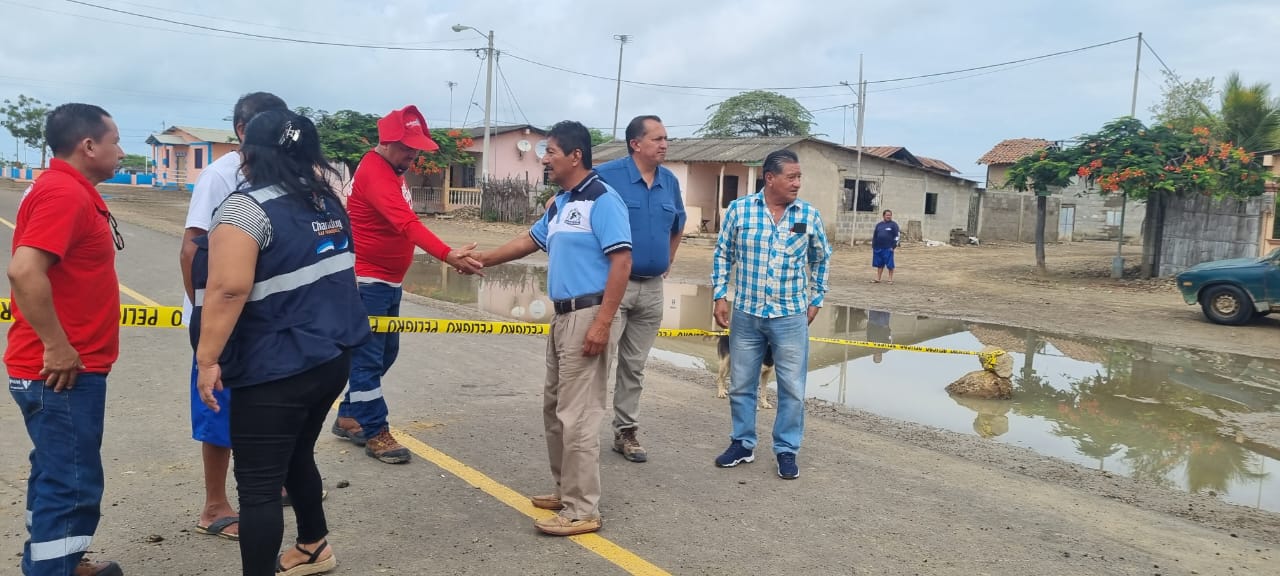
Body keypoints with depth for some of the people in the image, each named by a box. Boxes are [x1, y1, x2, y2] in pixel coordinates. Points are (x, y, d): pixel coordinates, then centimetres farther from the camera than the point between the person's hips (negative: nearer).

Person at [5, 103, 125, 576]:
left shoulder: (72, 191, 14)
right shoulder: (63, 192, -18)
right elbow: (24, 271, -30)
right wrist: (57, 347, -24)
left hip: (70, 368, 10)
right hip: (62, 372, -10)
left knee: (57, 474, 21)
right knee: (72, 484, -3)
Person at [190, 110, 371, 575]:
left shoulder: (247, 208, -15)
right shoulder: (326, 202, 9)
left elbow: (228, 289, -23)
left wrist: (208, 358, -19)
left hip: (275, 371, -8)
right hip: (331, 358, 9)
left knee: (258, 483, 2)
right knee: (295, 457, 25)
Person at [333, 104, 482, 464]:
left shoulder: (392, 169, 12)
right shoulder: (375, 172, -21)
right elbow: (407, 224, -34)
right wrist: (448, 256, -43)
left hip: (389, 280, 10)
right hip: (368, 281, -10)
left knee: (385, 352, 16)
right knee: (368, 357, -2)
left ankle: (348, 418, 28)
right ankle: (376, 434, 7)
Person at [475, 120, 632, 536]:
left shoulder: (602, 200, -13)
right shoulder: (560, 204, 16)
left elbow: (622, 262, -20)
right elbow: (529, 242, 29)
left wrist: (602, 323, -24)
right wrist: (481, 260, 30)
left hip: (589, 316, -10)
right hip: (563, 316, 10)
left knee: (578, 414, -6)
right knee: (555, 407, 17)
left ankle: (583, 510, 4)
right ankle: (566, 489, 30)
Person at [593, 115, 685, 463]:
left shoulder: (670, 181, 7)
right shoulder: (606, 175, -11)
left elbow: (678, 226, 24)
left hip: (652, 288, 5)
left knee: (634, 366, 13)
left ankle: (626, 433, 24)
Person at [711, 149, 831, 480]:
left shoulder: (809, 215, -2)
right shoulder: (739, 209, -4)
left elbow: (821, 258, 13)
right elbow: (722, 254, 5)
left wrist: (816, 300, 11)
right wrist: (720, 295, 0)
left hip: (791, 317, 0)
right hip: (746, 314, 0)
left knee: (792, 389, 5)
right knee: (741, 385, 12)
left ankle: (786, 450, 22)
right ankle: (743, 444, 29)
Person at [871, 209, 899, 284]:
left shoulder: (893, 224, -1)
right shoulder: (879, 224, 13)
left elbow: (897, 236, -5)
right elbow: (874, 235, 19)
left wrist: (894, 246, -11)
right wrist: (873, 245, 13)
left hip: (888, 249, -5)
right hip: (878, 248, 5)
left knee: (890, 265, -1)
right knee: (879, 264, 11)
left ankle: (890, 279, 7)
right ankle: (877, 279, 16)